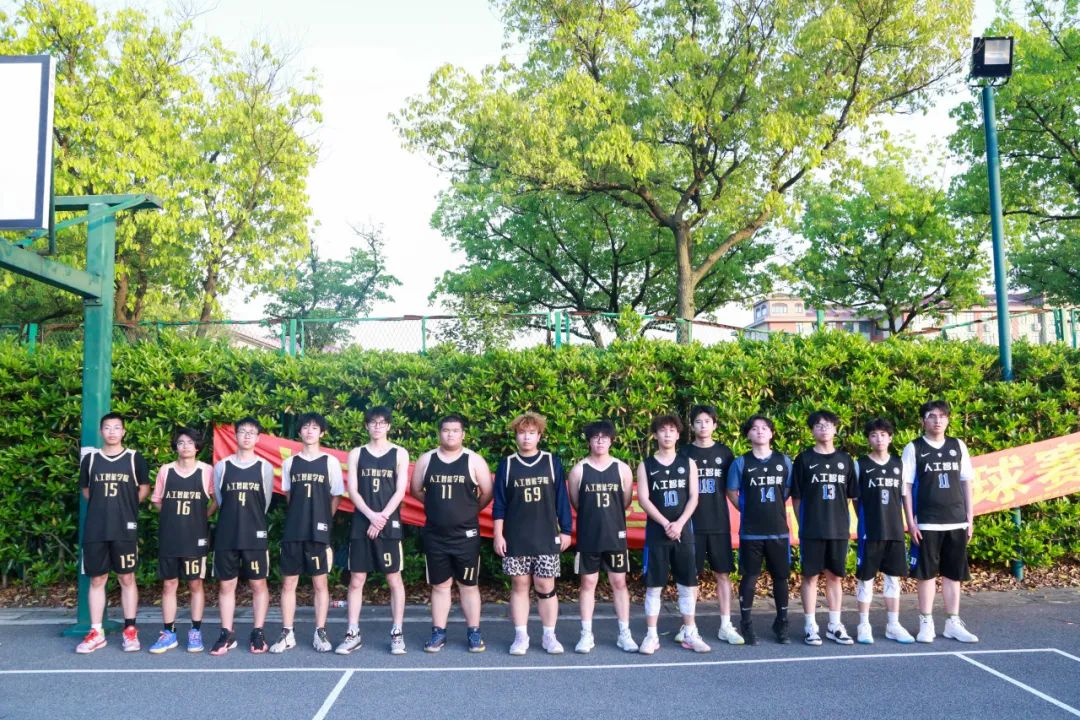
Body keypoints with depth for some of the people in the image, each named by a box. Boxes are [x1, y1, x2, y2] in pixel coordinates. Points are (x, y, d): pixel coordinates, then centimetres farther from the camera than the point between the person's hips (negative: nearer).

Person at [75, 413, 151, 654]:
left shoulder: (135, 458, 1)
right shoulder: (90, 458, 7)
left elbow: (144, 489, 9)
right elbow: (86, 490, 17)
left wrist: (126, 507, 7)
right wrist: (104, 507, 10)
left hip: (125, 529, -2)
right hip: (95, 530, 2)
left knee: (127, 579, 3)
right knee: (97, 579, 6)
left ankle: (130, 630, 10)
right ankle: (96, 633, 13)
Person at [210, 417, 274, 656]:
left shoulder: (264, 467, 2)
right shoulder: (221, 466, 4)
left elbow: (265, 503, 8)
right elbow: (220, 501, 9)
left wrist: (252, 521, 11)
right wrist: (234, 521, 10)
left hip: (255, 536, -1)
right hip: (226, 536, 1)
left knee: (258, 584, 3)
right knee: (226, 585, 6)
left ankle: (258, 633, 12)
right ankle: (227, 634, 16)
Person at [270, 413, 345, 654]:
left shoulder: (330, 462, 1)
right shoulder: (289, 463, 8)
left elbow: (336, 498, 6)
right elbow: (288, 496, 15)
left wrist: (321, 520, 7)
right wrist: (300, 516, 9)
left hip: (319, 532, -2)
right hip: (292, 532, 2)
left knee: (320, 582, 3)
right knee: (288, 582, 4)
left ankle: (320, 633, 11)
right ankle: (287, 634, 13)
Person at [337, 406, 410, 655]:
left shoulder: (399, 454, 5)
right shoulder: (356, 454, 8)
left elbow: (400, 491, -2)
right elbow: (352, 490, 0)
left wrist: (382, 518, -13)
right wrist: (371, 515, -14)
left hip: (390, 525, -1)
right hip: (361, 525, 2)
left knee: (394, 579, 1)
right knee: (356, 580, 3)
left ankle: (397, 633, 8)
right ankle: (353, 634, 11)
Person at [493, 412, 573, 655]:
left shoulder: (552, 462, 3)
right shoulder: (506, 464, 3)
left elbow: (561, 499, 5)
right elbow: (499, 503, 3)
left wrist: (566, 530, 4)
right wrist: (498, 534, -1)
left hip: (546, 537, 0)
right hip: (515, 538, 0)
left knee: (545, 586, 2)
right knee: (519, 585, 6)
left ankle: (549, 636, 14)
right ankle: (521, 636, 15)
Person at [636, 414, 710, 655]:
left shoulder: (688, 463, 7)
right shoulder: (646, 465, 2)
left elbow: (693, 497, 1)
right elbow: (643, 499, -5)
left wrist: (679, 523, -12)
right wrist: (665, 524, -14)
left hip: (683, 532, 2)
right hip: (656, 533, -2)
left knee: (687, 584, 7)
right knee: (653, 585, 1)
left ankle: (690, 634, 17)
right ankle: (651, 636, 8)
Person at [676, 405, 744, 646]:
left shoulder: (724, 452, 6)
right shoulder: (684, 453, 2)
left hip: (719, 523, 1)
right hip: (692, 523, -1)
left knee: (723, 574, 5)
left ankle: (726, 626, 13)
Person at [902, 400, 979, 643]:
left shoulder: (958, 446, 8)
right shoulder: (913, 448, -1)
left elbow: (966, 483, 11)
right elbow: (906, 487, -2)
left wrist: (970, 518, 7)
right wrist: (911, 522, -7)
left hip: (957, 522, 3)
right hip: (927, 523, -3)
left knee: (954, 573, 9)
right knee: (927, 573, 2)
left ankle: (953, 623, 18)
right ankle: (926, 623, 11)